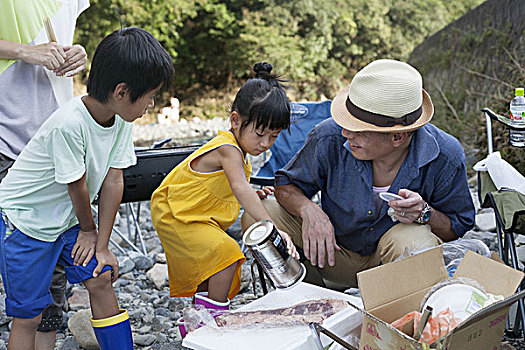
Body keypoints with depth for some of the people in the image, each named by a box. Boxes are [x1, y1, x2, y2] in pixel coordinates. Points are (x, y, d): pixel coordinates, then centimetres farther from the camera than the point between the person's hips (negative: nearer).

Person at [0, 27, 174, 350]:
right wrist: (88, 229, -3)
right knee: (28, 314, 0)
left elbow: (113, 180, -7)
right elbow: (77, 186, -21)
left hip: (67, 217, 7)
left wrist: (102, 246, -5)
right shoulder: (69, 123, -33)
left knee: (101, 279, 3)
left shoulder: (121, 119, -9)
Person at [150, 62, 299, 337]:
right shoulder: (228, 149, -27)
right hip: (175, 216, -10)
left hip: (199, 219, 10)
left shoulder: (237, 150, 4)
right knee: (226, 253, -25)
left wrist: (254, 196, -5)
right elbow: (240, 189, -43)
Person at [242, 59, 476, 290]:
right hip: (333, 251, 2)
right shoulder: (329, 138, -22)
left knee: (416, 242, -38)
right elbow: (286, 184, -5)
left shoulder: (445, 156, -22)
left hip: (387, 255, -1)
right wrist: (309, 210, -28)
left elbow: (458, 227, -6)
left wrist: (424, 213, -29)